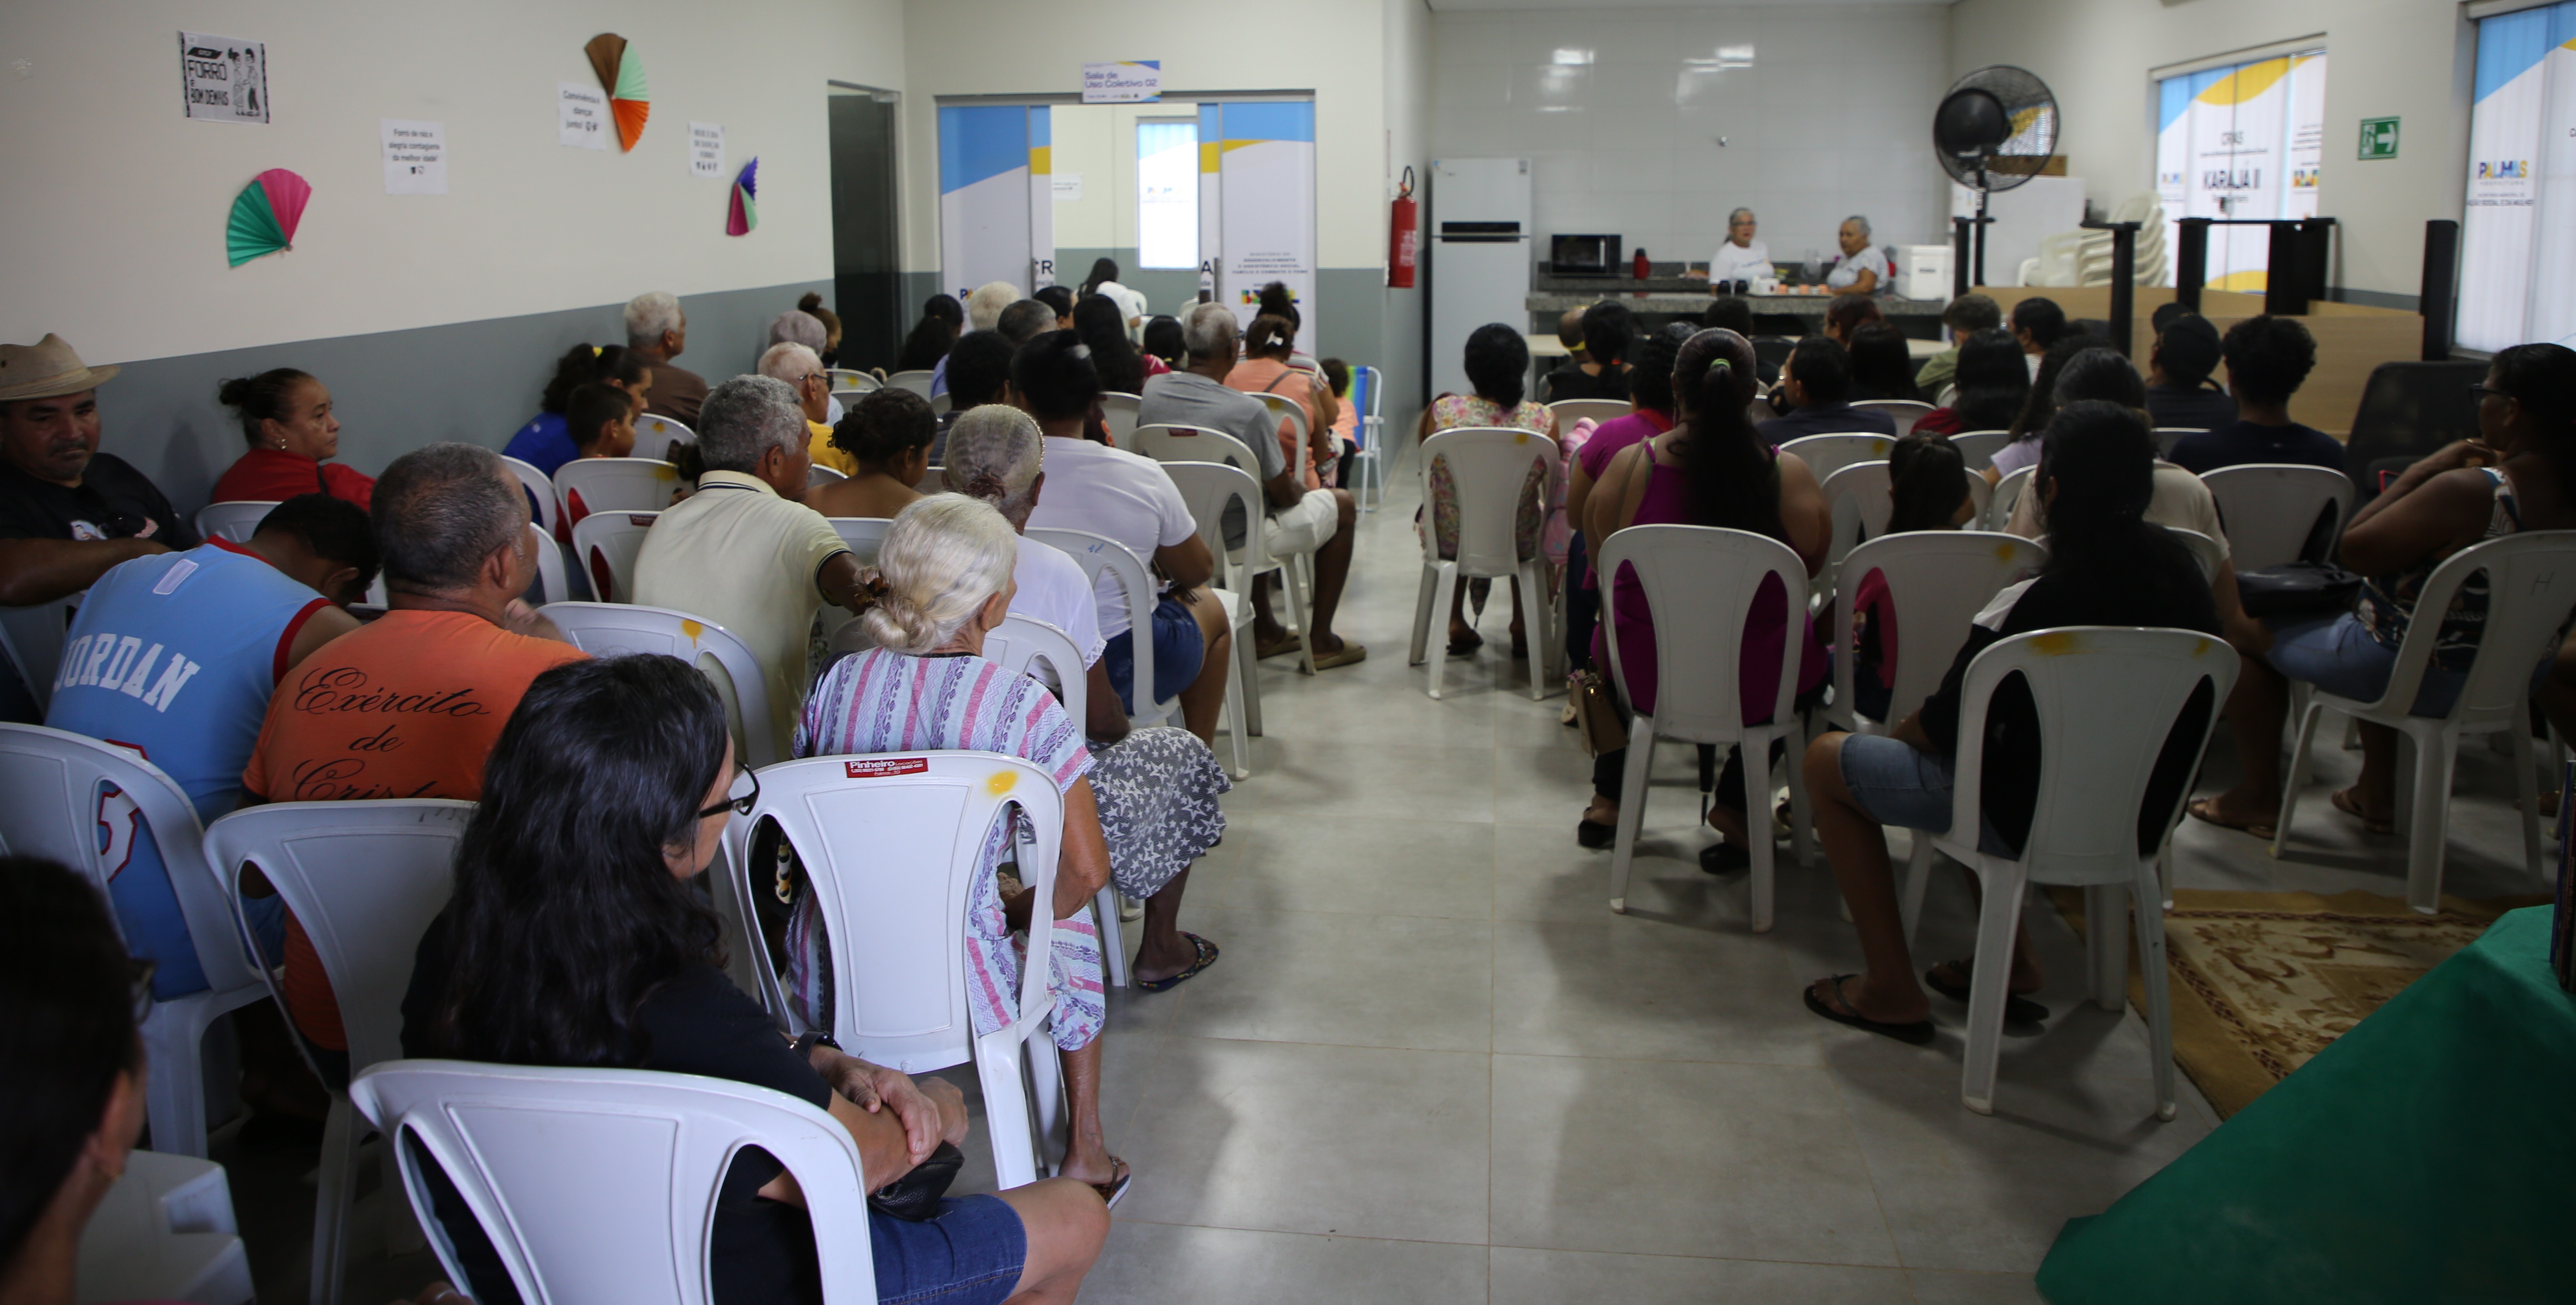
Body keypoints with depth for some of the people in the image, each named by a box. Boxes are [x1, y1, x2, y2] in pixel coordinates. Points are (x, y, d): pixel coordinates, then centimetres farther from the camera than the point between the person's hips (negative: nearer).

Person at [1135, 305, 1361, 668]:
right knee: (1341, 504, 16)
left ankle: (1265, 630, 42)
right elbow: (1284, 494, -17)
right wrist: (1302, 490, 10)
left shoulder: (1152, 391, -8)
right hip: (1235, 536, -6)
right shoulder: (1248, 412, -27)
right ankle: (1321, 641, 21)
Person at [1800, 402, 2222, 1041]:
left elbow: (1944, 725, -15)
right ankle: (2011, 960, 29)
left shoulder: (2033, 604, -26)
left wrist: (1894, 735, 7)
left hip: (2036, 819, -7)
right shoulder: (2178, 567, -5)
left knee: (1828, 760, 7)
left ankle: (1892, 992, 12)